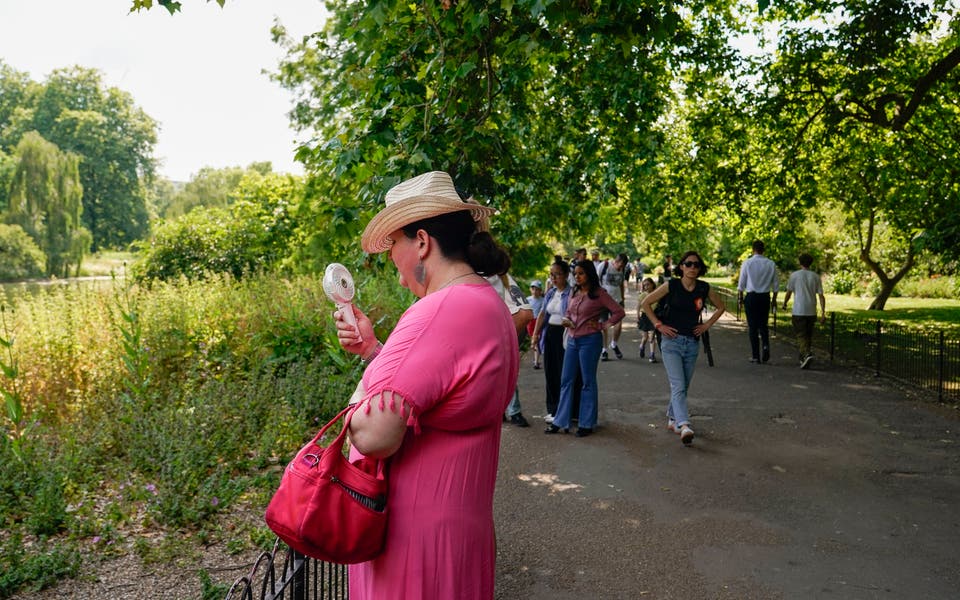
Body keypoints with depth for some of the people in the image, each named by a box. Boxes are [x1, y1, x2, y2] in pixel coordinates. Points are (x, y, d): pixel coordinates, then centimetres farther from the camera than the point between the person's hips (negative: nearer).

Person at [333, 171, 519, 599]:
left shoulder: (441, 311, -25)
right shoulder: (489, 304, 8)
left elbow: (374, 436, -28)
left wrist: (364, 389, -8)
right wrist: (373, 349, 6)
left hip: (415, 533, -9)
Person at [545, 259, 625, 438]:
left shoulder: (599, 294, -9)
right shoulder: (573, 293, 10)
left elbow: (619, 312, -10)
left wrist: (603, 325, -11)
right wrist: (565, 320, 2)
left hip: (590, 340, -6)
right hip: (572, 339, 6)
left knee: (588, 381, 3)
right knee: (566, 380, 8)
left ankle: (586, 424, 13)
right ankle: (560, 421, 15)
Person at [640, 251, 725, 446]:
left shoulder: (704, 289, 1)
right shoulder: (671, 285, -8)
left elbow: (721, 307, 18)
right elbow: (645, 303, -2)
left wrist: (707, 325, 7)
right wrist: (658, 325, -6)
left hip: (693, 343, 4)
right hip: (672, 342, -4)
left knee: (684, 387, 13)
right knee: (678, 386, -15)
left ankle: (672, 420, 31)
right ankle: (684, 426, -25)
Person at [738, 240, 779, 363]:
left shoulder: (747, 263, -6)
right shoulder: (771, 264, 0)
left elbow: (742, 283, -2)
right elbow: (776, 283, 5)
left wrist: (740, 296, 11)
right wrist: (774, 298, 16)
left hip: (751, 297, -2)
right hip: (765, 297, 2)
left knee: (753, 326, 4)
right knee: (763, 324, 16)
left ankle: (755, 355, 6)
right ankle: (765, 345, -10)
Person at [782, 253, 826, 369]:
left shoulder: (794, 275, -3)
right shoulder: (816, 277, 5)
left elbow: (789, 292, 2)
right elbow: (821, 296, 0)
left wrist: (784, 304, 20)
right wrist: (823, 313, 0)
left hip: (798, 311, -3)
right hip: (812, 312, 3)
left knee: (801, 336, -3)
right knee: (808, 336, 16)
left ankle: (807, 355, -24)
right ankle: (803, 358, 20)